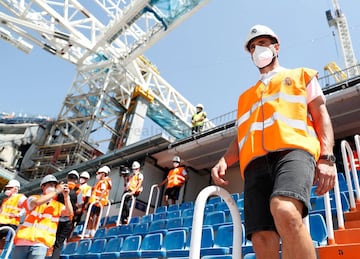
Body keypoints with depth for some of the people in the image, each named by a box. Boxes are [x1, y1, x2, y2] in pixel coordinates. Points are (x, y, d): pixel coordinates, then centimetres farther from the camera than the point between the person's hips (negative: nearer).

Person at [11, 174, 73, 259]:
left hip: (40, 244, 0)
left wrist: (66, 196, -19)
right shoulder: (33, 198, 9)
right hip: (23, 241, 0)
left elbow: (69, 213, -6)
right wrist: (57, 192, -16)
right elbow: (37, 202, -15)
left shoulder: (58, 205, 12)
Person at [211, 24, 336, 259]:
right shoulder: (245, 96, 36)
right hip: (256, 162, 4)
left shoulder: (301, 76, 28)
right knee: (262, 240, -13)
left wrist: (327, 157, -3)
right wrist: (224, 161, 6)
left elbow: (322, 116, 15)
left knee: (285, 212, -35)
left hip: (293, 150, -3)